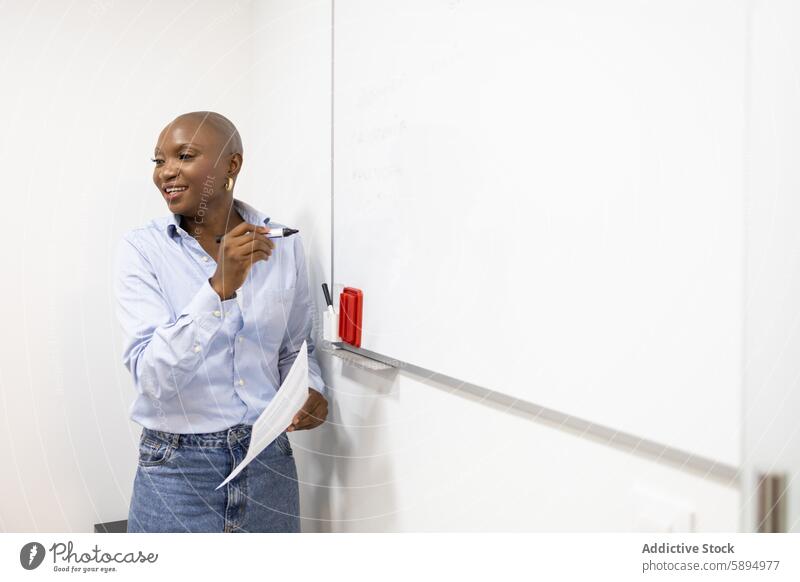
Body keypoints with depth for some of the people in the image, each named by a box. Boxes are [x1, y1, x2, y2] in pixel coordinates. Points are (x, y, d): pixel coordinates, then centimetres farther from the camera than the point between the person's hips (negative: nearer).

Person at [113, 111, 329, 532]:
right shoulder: (141, 249, -9)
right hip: (177, 467, -3)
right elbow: (151, 376, -19)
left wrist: (311, 389, -8)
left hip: (269, 461, 3)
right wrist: (219, 287, -29)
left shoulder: (283, 244, -1)